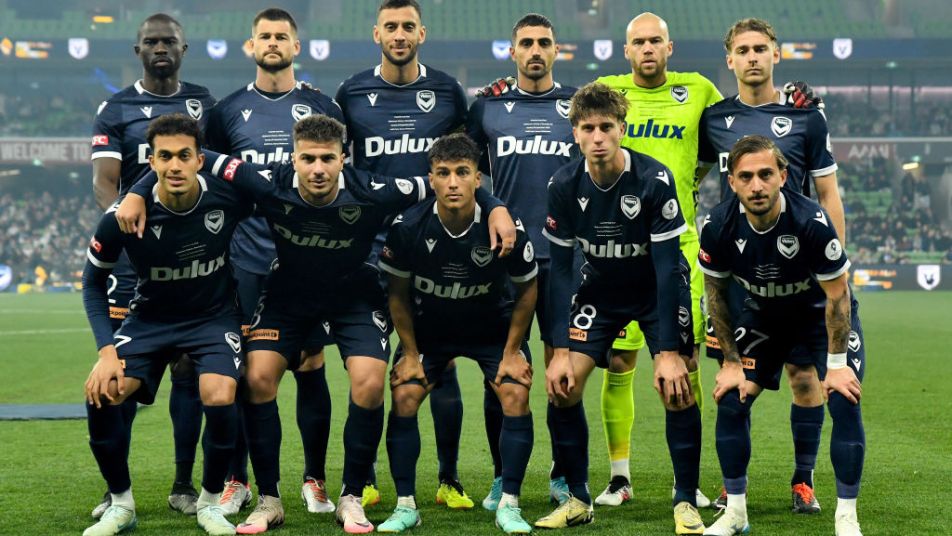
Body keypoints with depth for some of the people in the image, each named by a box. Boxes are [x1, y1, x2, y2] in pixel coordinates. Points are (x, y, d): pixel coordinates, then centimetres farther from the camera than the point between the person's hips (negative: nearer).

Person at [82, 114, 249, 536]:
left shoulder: (228, 198, -22)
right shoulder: (124, 216, -21)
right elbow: (94, 283, -6)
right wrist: (106, 349, -16)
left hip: (213, 315, 0)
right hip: (150, 318, 1)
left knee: (220, 400, -26)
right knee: (101, 394, -20)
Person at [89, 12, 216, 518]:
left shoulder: (204, 103, 12)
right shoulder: (115, 110, 3)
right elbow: (105, 181, -7)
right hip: (132, 261, -2)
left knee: (189, 370, 4)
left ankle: (184, 485, 12)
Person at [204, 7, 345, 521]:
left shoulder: (322, 108, 7)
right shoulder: (228, 111, 8)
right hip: (248, 261, 1)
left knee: (310, 366, 1)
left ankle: (314, 479, 11)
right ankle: (237, 479, 11)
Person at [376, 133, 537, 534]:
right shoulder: (408, 227, -25)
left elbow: (526, 289, -9)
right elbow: (398, 293, -8)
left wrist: (511, 352, -10)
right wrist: (410, 353, -8)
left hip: (493, 327, -1)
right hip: (428, 328, 1)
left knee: (516, 395, -18)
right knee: (404, 397, -14)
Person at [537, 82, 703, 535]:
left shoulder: (655, 180, -26)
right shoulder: (564, 185, -16)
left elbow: (666, 266, -24)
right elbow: (560, 268, -11)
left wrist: (668, 350, -27)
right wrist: (560, 351, -16)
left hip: (659, 290, -3)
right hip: (601, 288, 3)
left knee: (676, 390, -17)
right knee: (561, 388, -9)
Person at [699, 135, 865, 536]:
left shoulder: (811, 222, -34)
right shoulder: (719, 227, -24)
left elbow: (837, 296, -21)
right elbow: (716, 295, -6)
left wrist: (836, 365, -19)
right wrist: (731, 362, -5)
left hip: (821, 314, -3)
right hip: (763, 313, 3)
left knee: (845, 402, -17)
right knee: (731, 400, -6)